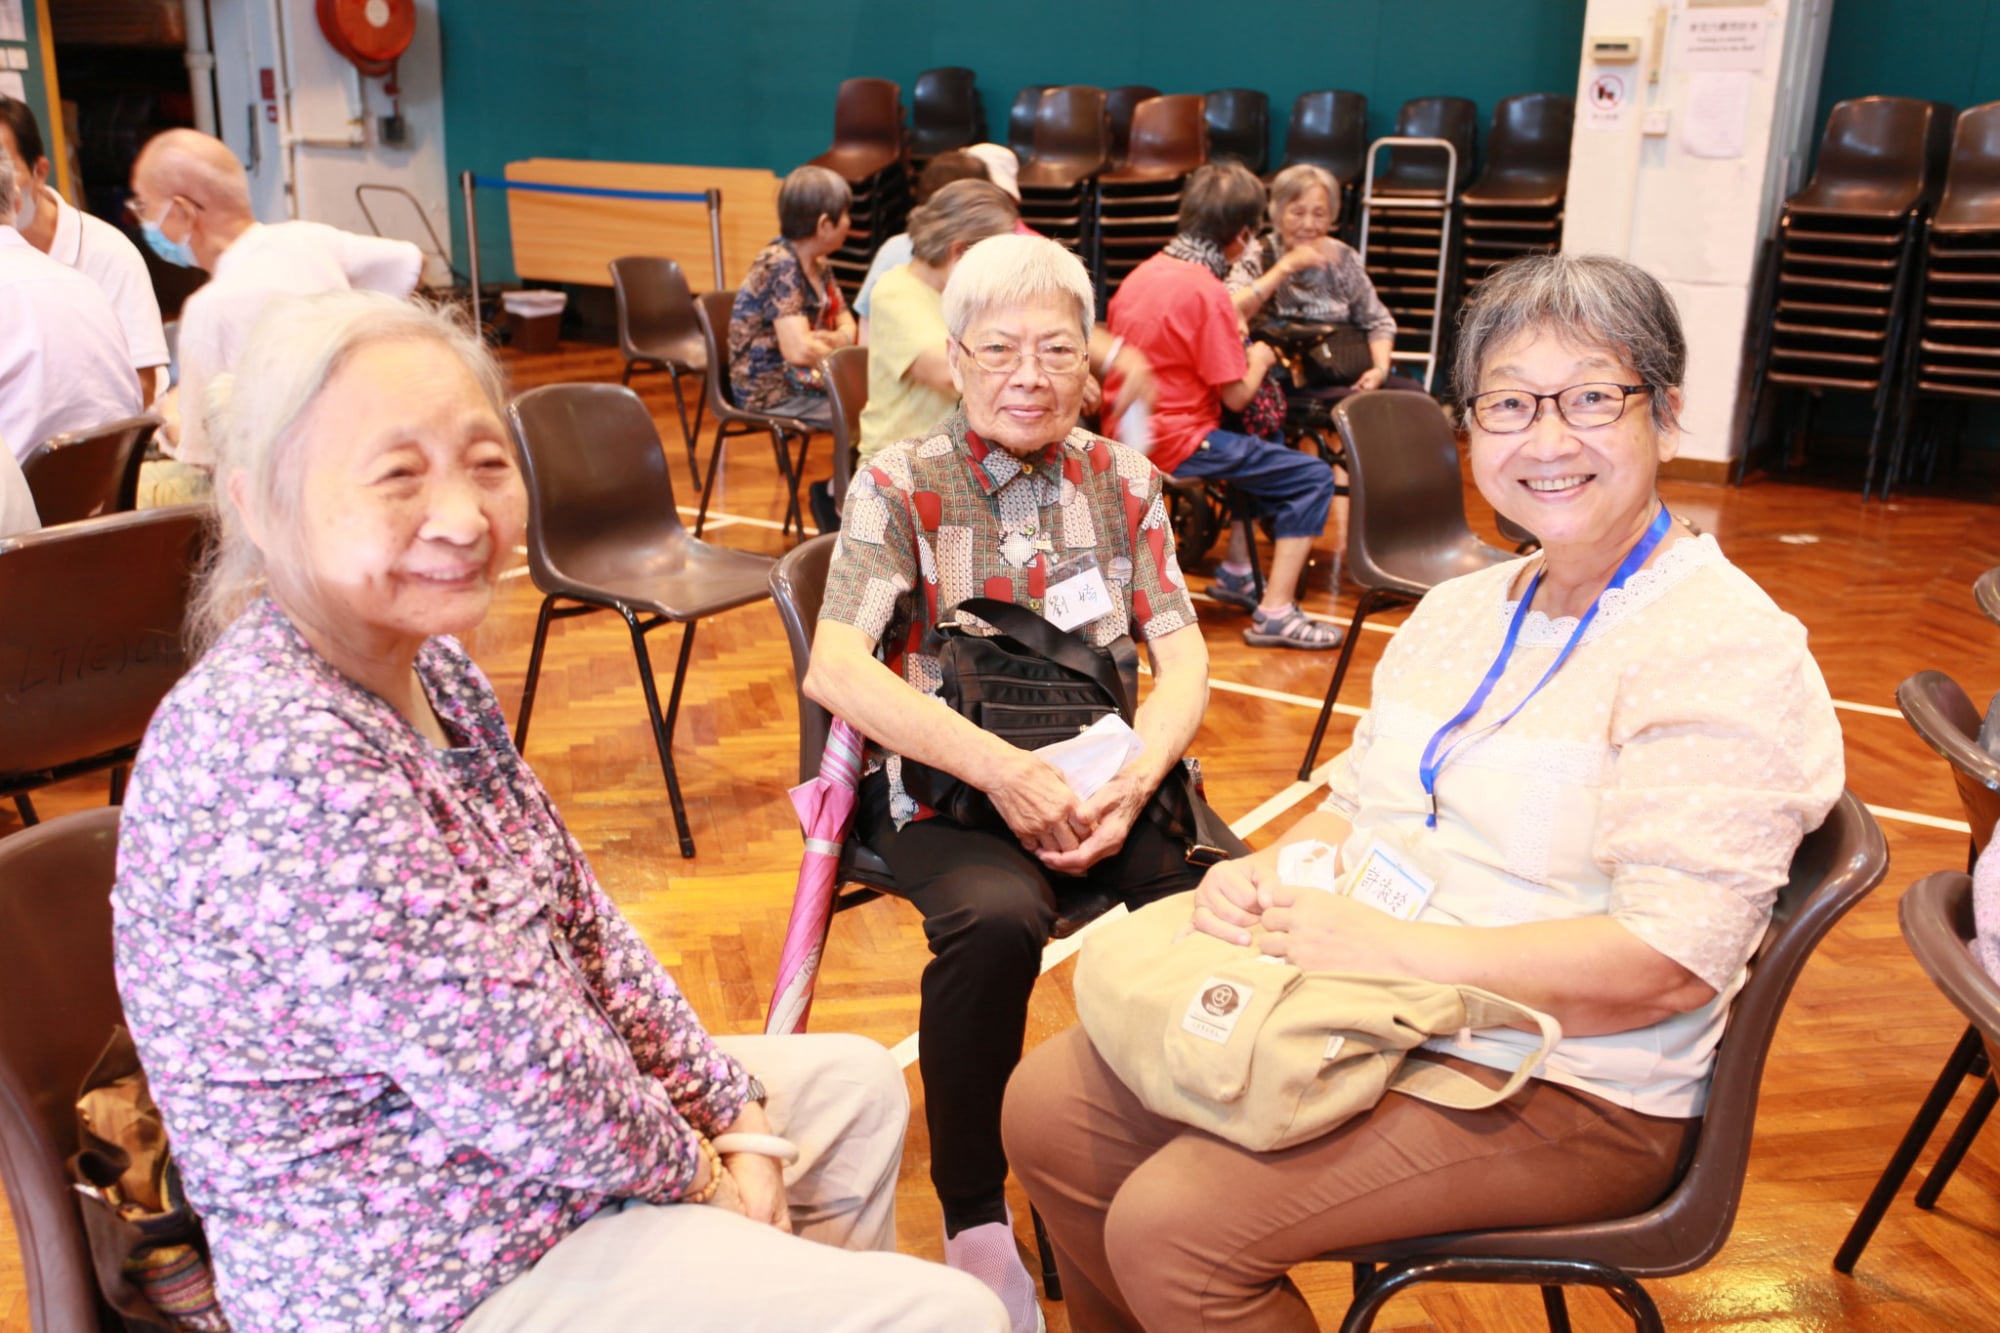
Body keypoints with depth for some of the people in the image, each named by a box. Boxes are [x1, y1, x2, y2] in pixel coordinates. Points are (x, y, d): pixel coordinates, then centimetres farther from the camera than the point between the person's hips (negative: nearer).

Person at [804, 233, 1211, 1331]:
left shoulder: (1123, 483, 11)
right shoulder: (899, 486, 0)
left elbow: (1182, 656, 5)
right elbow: (834, 670, -13)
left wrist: (1134, 783, -16)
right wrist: (1002, 768, -23)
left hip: (1105, 774, 3)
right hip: (943, 784, -3)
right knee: (995, 918, -34)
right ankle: (974, 1219, -11)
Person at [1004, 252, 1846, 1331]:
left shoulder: (1725, 652, -15)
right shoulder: (1461, 610, 12)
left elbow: (1673, 960, -22)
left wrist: (1385, 948, -24)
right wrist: (1267, 875, -6)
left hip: (1567, 1093, -7)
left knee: (1174, 1225, -22)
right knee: (1049, 1109, 0)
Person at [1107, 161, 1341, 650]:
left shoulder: (1142, 273, 6)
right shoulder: (1208, 292, -18)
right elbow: (1236, 394, -16)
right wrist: (1259, 360, 5)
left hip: (1133, 435, 9)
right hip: (1178, 444, -9)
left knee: (1259, 451, 31)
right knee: (1314, 477, -5)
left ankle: (1236, 572, 31)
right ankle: (1275, 613, -8)